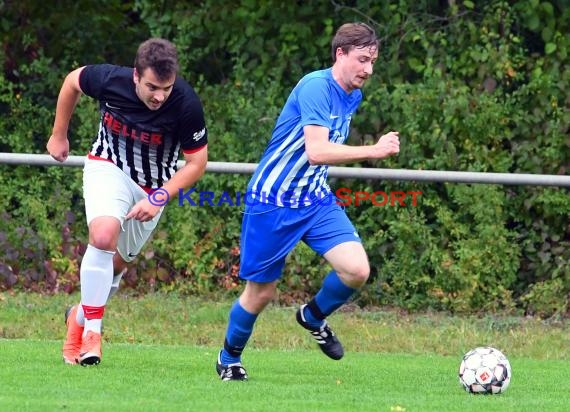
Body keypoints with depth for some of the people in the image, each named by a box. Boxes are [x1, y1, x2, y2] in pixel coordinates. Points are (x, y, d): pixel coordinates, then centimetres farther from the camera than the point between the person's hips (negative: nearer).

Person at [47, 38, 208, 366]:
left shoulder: (187, 105, -28)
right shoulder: (110, 80, -25)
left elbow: (197, 162, -14)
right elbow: (73, 81, -1)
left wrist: (159, 198, -24)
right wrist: (59, 135, 9)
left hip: (153, 185, 1)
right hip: (108, 167, -1)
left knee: (118, 263, 11)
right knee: (104, 235, -28)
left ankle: (81, 316, 39)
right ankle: (92, 331, -19)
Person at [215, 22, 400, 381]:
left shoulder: (353, 96, 5)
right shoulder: (316, 87, -21)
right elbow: (316, 151, -31)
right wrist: (374, 151, -31)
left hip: (317, 201, 7)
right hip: (273, 203, -7)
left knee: (357, 269, -14)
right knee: (262, 292, 3)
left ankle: (314, 317, 16)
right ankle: (229, 359, 28)